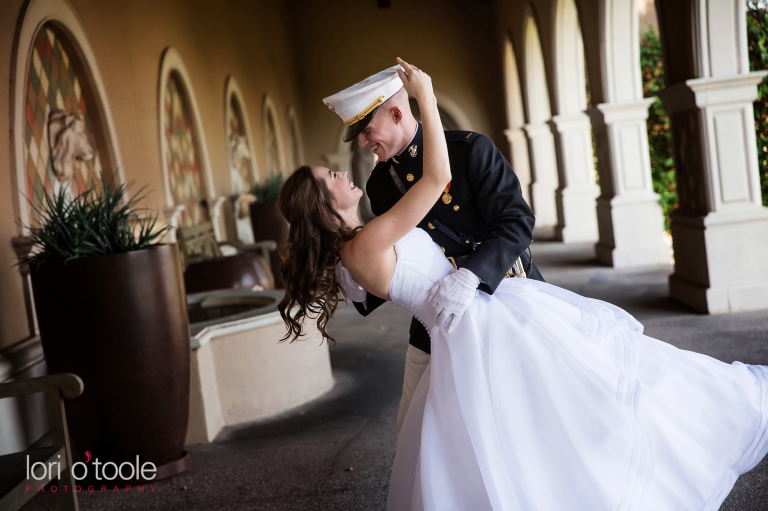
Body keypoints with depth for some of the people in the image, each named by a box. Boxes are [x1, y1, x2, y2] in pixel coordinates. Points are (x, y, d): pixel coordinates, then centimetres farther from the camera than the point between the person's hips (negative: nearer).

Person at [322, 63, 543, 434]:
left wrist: (469, 277, -36)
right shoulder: (380, 185, 3)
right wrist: (362, 289, -15)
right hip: (438, 324, 5)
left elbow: (517, 221, -21)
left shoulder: (469, 149, -14)